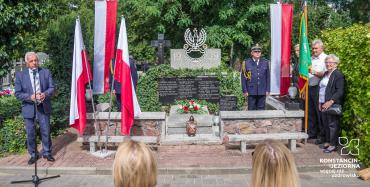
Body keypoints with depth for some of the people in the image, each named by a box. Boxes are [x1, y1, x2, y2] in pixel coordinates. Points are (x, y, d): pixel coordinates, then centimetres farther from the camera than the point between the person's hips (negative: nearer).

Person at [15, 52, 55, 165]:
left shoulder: (46, 72, 2)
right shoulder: (20, 75, -1)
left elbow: (51, 88, 1)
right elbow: (18, 94, -4)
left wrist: (45, 94, -19)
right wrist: (30, 97, -21)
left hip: (43, 107, 1)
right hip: (29, 107, -1)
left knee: (46, 131, 8)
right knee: (30, 133, 8)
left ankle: (47, 153, 25)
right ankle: (33, 155, 24)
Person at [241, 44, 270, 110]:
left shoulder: (265, 62, 8)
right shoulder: (246, 63, 0)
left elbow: (268, 77, 8)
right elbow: (243, 78, 0)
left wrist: (268, 90, 4)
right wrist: (245, 90, -4)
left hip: (262, 92, 2)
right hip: (251, 91, -2)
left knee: (261, 109, 7)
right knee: (251, 109, 3)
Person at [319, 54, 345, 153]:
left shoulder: (338, 75, -10)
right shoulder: (326, 74, 16)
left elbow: (340, 91, -17)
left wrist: (331, 102, -22)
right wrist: (320, 102, 14)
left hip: (332, 105, -8)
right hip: (323, 104, 8)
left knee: (332, 124, -2)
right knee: (325, 124, 14)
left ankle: (333, 144, 7)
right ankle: (327, 141, 26)